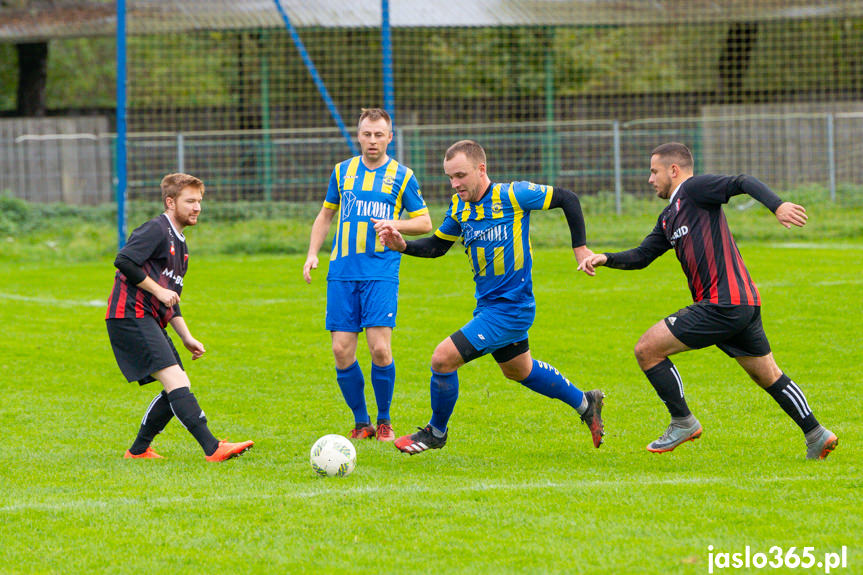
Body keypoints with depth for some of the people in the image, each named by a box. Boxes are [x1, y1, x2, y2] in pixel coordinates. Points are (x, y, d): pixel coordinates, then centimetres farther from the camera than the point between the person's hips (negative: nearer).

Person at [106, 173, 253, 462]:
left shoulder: (180, 245, 23)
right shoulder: (156, 230, -7)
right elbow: (124, 261, -20)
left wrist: (187, 338, 21)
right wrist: (159, 291, -14)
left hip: (151, 322, 10)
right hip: (131, 316, -10)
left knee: (178, 388, 7)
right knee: (175, 381, -19)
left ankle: (138, 450, 16)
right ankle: (212, 448, -28)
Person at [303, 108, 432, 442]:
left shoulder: (402, 176, 5)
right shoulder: (342, 171, 13)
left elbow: (425, 223, 9)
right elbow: (326, 214, 24)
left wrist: (394, 225, -9)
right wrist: (312, 254, 12)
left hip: (381, 273, -3)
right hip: (342, 272, 3)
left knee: (380, 348, -13)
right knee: (342, 351, -3)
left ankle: (384, 420, 7)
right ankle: (361, 423, 12)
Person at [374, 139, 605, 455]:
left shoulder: (512, 196, -19)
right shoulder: (459, 207, 1)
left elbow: (568, 199, -11)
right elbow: (437, 245, 12)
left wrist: (580, 247, -6)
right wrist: (401, 245, -6)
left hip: (511, 308, -9)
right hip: (487, 306, 9)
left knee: (443, 358, -15)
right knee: (518, 370, 26)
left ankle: (436, 432, 7)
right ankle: (585, 403, 46)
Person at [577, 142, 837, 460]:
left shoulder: (694, 189, -3)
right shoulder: (669, 217, 24)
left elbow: (745, 183, -15)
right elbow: (642, 256, 23)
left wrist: (778, 205, -31)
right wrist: (606, 259, 6)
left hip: (723, 304, -10)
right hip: (744, 303, 10)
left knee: (647, 350, -6)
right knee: (768, 376, 17)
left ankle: (683, 422, 1)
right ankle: (816, 435, 21)